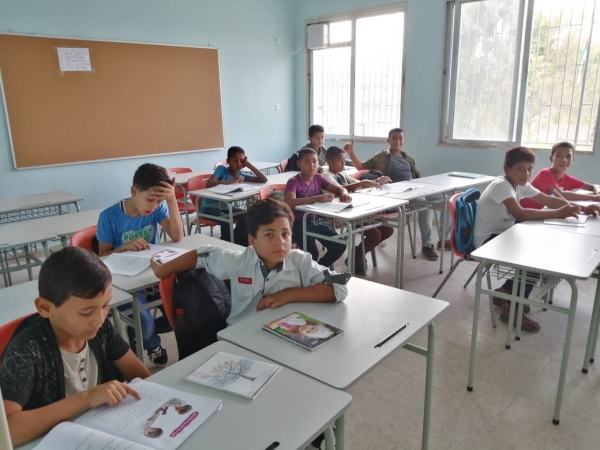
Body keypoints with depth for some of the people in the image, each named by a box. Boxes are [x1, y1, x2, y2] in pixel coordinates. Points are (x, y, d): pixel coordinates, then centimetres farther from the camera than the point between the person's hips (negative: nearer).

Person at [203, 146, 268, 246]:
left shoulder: (241, 175, -2)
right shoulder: (221, 169, -16)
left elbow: (264, 180, -7)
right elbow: (209, 184, -33)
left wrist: (248, 164, -12)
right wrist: (232, 181, -32)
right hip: (209, 207, -6)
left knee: (246, 217, -14)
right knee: (226, 221, -30)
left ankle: (238, 244, 2)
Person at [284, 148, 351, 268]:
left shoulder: (318, 178, 5)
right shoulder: (293, 182, -15)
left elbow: (340, 189, 8)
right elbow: (289, 203, -33)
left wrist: (344, 194, -18)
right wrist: (317, 198, -41)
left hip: (316, 220, 6)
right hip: (298, 223, -6)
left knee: (339, 246, -7)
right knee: (312, 253, -28)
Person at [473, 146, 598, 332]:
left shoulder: (521, 185, 4)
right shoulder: (501, 185, -23)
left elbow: (548, 200, 7)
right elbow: (520, 214, -36)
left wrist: (578, 209, -8)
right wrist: (558, 214, -37)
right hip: (488, 240, -9)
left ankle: (506, 292, 14)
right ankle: (511, 309, -6)